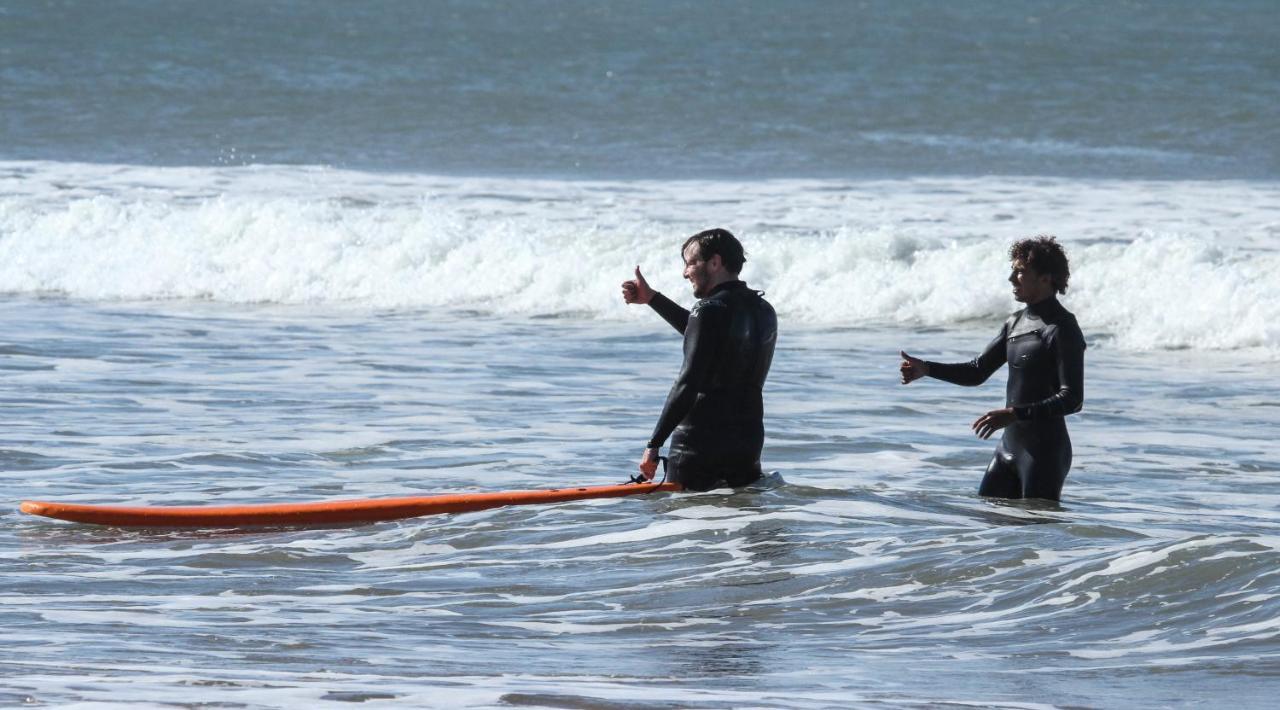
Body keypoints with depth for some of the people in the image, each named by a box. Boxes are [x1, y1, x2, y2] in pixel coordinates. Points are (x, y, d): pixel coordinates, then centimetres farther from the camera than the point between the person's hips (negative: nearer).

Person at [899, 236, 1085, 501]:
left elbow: (1072, 399, -21)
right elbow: (977, 372, 18)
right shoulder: (1015, 324, 12)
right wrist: (926, 369, 2)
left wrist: (1013, 414, -29)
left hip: (1046, 451, -9)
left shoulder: (1063, 330, -14)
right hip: (1009, 446, 9)